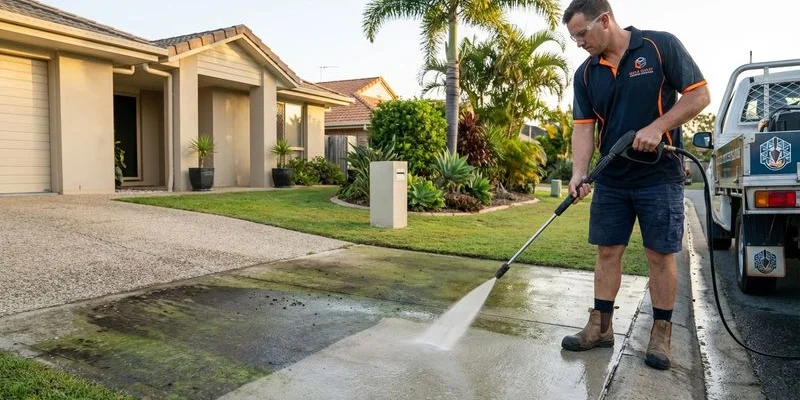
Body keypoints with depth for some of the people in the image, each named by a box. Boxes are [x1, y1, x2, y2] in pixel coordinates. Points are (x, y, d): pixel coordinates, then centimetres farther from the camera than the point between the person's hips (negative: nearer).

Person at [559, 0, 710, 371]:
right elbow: (584, 126, 1)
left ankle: (661, 333, 16)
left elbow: (699, 94, -6)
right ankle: (600, 327, 16)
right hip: (611, 179, 4)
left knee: (660, 255, 2)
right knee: (607, 252, 6)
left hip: (660, 175, -4)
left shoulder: (661, 46, -7)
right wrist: (579, 173, -12)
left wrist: (657, 127, -19)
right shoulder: (585, 73, 4)